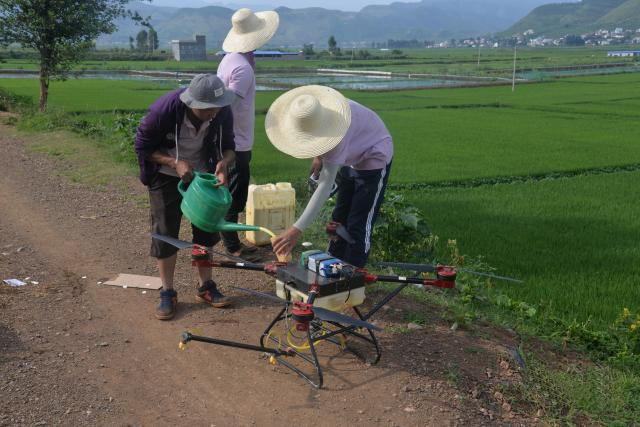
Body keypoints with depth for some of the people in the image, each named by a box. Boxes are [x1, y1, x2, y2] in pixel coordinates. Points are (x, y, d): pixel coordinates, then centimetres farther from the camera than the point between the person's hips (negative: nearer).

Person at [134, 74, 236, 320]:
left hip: (202, 173, 3)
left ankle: (205, 286, 23)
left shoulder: (222, 112, -22)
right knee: (165, 233, -2)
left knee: (207, 229, 8)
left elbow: (228, 145, -6)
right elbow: (142, 146, -18)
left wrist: (224, 162, -29)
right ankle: (167, 293, 12)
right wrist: (175, 163, -31)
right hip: (166, 176, -3)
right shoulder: (164, 110, -32)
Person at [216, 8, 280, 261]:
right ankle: (233, 247, 11)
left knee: (232, 195, 18)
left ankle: (231, 241, 30)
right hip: (237, 144, -9)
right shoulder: (243, 68, -22)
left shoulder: (230, 59, 8)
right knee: (234, 196, 0)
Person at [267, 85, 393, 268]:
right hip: (351, 159, 9)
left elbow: (325, 186, -47)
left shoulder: (337, 137, -44)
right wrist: (319, 156, -3)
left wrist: (296, 230, -51)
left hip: (374, 159, -8)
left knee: (359, 226, -10)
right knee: (339, 218, 15)